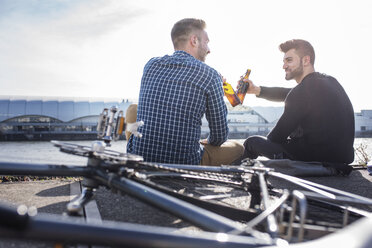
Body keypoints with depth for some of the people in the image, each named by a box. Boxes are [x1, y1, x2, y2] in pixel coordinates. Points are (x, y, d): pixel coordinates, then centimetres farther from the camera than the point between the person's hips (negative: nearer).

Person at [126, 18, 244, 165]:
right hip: (184, 163, -3)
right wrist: (206, 142, 25)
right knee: (238, 148, 20)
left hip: (139, 158, 4)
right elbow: (219, 137, -1)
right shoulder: (209, 74, -7)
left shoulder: (151, 65, 6)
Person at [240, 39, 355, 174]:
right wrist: (257, 90, 10)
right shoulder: (330, 81, 8)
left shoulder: (302, 91, -19)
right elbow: (288, 94, 19)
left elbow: (276, 137, -11)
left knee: (252, 142, 2)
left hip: (316, 160, -9)